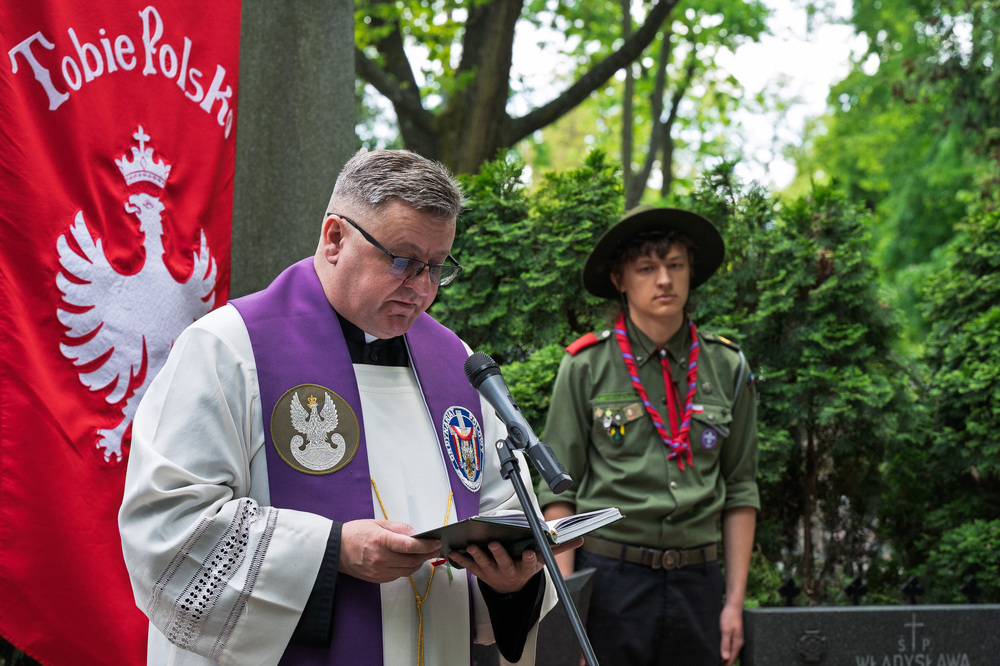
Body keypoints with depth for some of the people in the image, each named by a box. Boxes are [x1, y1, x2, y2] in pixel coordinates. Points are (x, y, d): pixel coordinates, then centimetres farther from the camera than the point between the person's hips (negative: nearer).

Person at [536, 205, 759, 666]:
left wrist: (735, 600, 7)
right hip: (608, 574, -2)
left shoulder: (727, 368, 7)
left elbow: (740, 490, 11)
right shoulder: (586, 367, 0)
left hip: (696, 577, 3)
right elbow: (558, 488, -1)